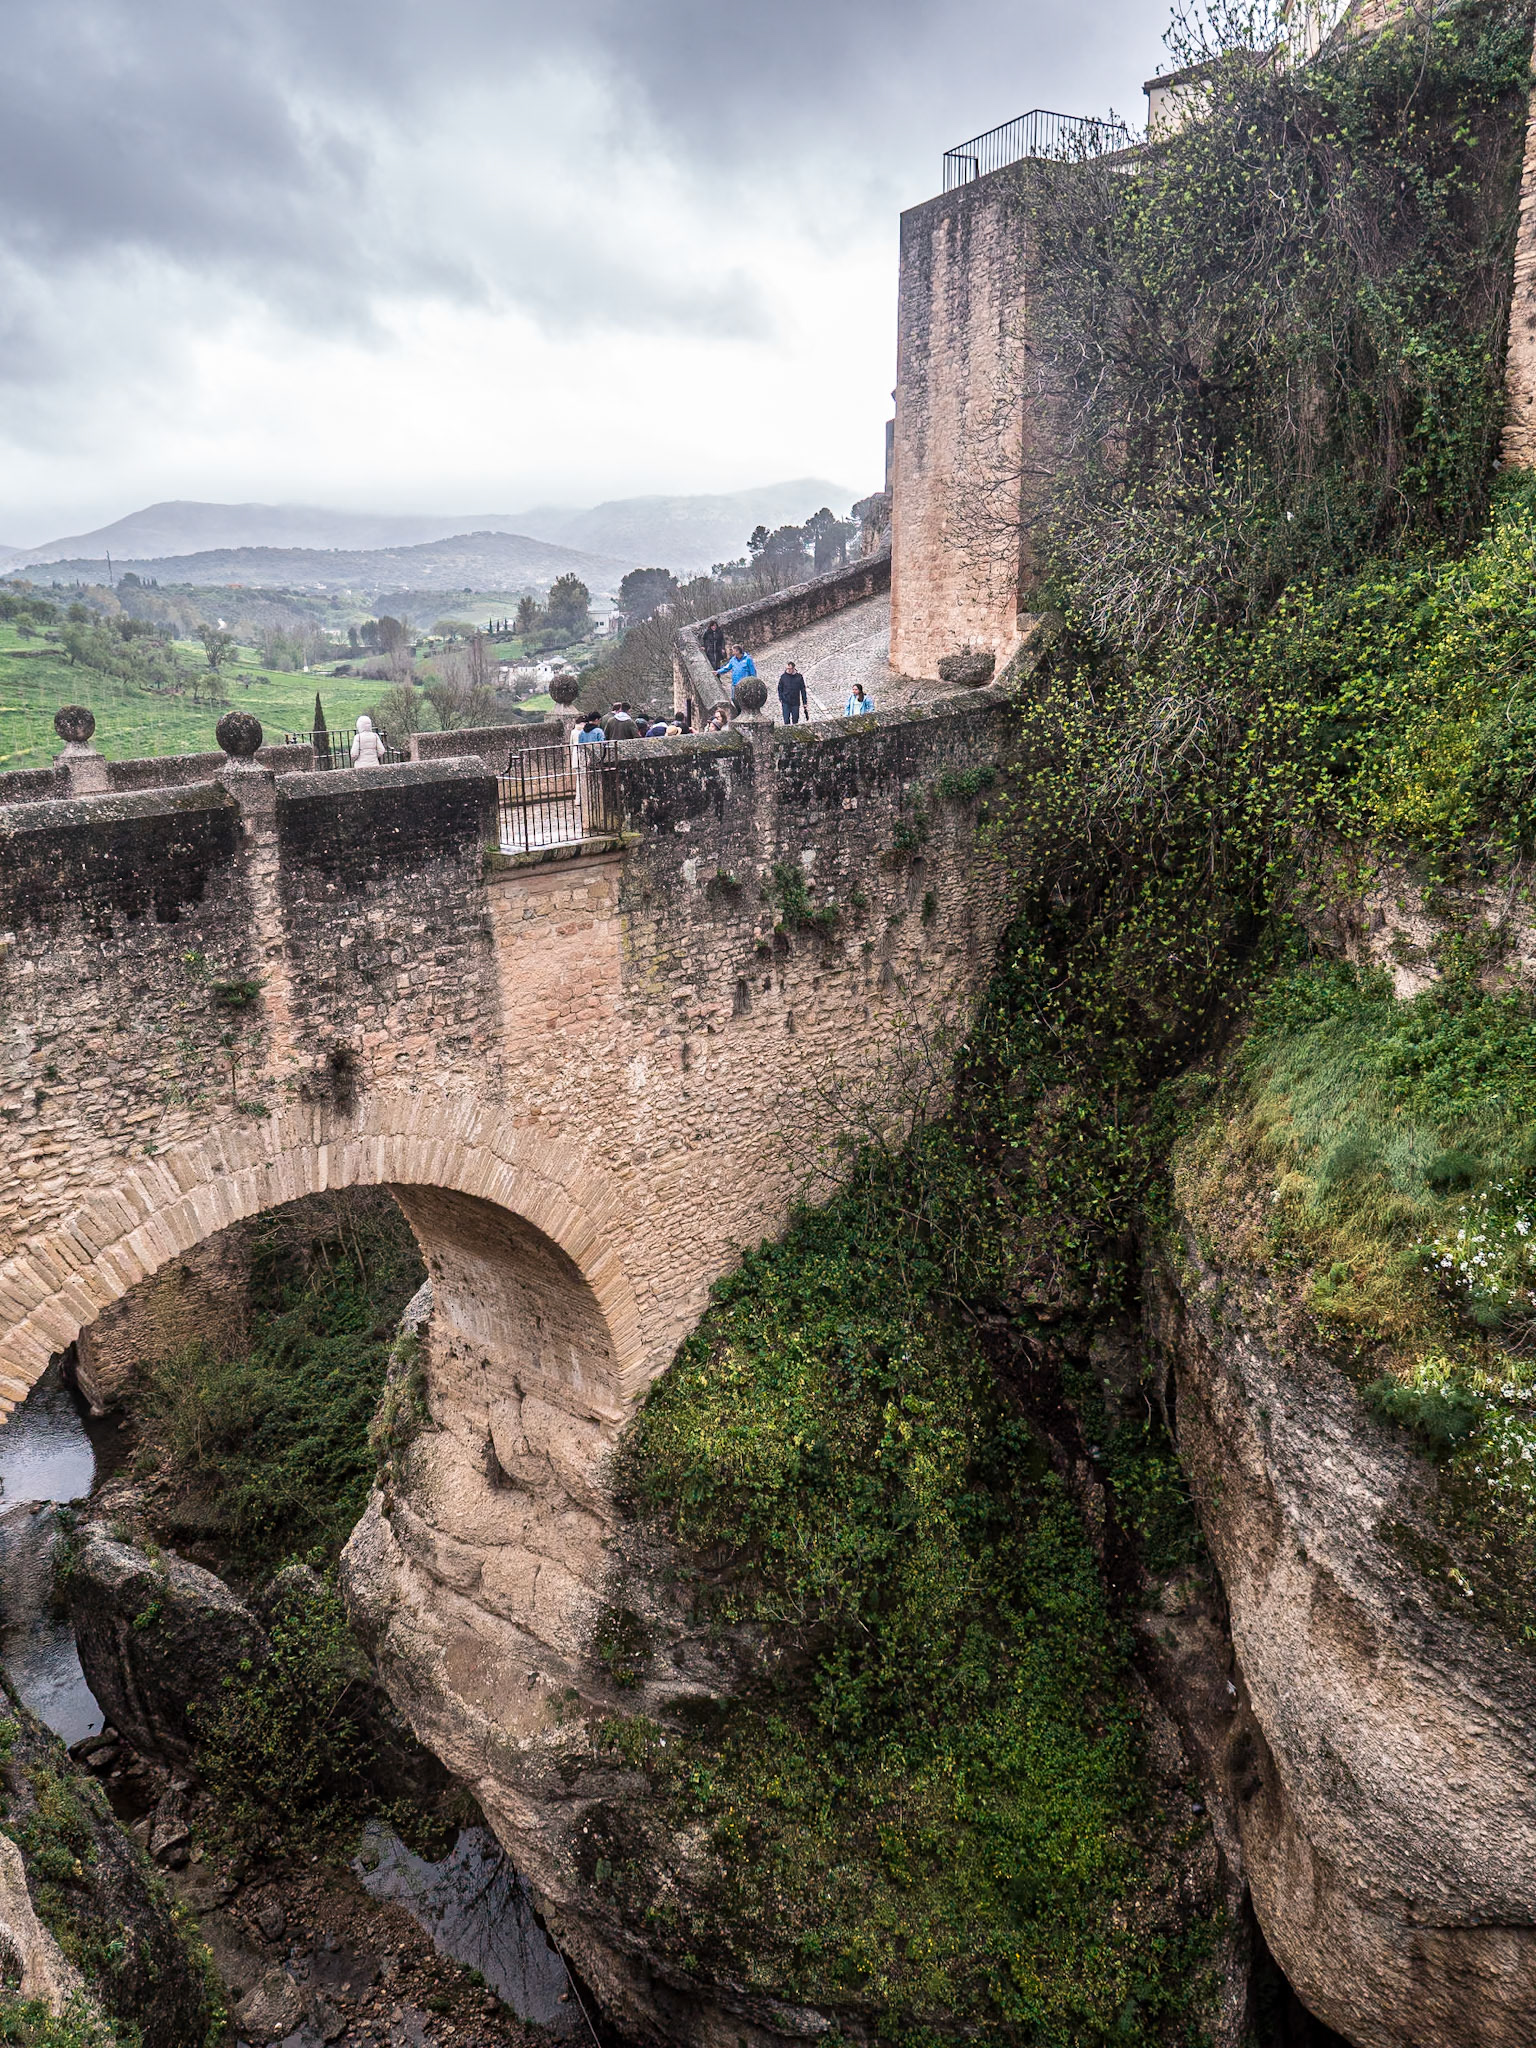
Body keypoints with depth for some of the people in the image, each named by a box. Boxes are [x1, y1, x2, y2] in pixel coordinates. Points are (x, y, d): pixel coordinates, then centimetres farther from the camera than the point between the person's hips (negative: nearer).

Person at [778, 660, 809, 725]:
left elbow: (803, 690, 3)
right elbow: (780, 689, 6)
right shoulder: (783, 677, -3)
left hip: (796, 703, 0)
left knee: (795, 721, 6)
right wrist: (780, 700, 1)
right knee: (786, 721, -2)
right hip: (786, 703, 0)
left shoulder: (799, 677, -4)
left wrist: (805, 703, 3)